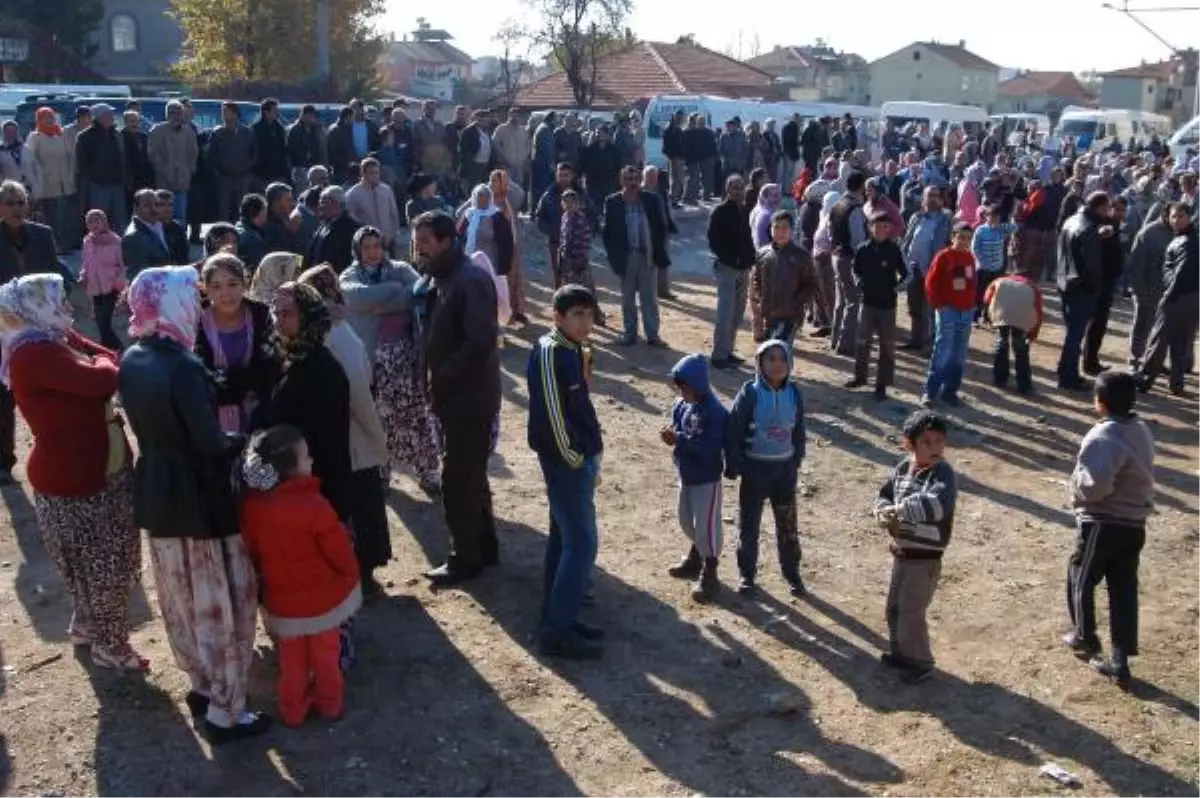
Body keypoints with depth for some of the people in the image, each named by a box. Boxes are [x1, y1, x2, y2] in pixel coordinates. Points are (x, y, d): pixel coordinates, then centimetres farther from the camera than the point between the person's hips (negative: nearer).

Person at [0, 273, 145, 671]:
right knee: (101, 564, 6)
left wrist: (100, 364, -14)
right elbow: (103, 380, -30)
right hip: (72, 478, -10)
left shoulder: (56, 340, 7)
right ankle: (109, 647, 25)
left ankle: (85, 624, 44)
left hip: (97, 468, 10)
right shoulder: (34, 354, -24)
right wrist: (101, 363, -10)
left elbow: (113, 361, 7)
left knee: (107, 559, 24)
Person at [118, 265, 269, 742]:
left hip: (155, 493, 8)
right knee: (220, 602, 5)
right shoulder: (184, 367, -24)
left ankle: (201, 686, 38)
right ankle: (225, 712, 14)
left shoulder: (131, 360, 1)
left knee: (180, 597, 21)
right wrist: (243, 440, -5)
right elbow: (212, 444, -22)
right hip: (198, 498, -8)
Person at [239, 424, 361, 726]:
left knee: (292, 656, 21)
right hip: (323, 595, -3)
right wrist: (352, 574, 0)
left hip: (281, 599, 3)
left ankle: (292, 708, 30)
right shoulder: (314, 506, -28)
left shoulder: (250, 505, -12)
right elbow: (339, 552, -19)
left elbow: (252, 552, 2)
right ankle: (329, 702, 33)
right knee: (325, 652, 19)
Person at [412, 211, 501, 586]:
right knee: (470, 476, 18)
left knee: (458, 480, -1)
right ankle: (484, 547, 32)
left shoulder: (471, 280, -19)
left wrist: (442, 376, -18)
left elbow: (480, 341, -26)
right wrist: (429, 375, 2)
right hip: (453, 396, 9)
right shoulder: (433, 281, 10)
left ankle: (465, 557, 13)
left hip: (470, 397, -9)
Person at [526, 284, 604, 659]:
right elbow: (551, 413, -22)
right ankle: (556, 632, -1)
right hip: (567, 463, -10)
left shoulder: (571, 350, 11)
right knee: (582, 544, -7)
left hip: (578, 460, 10)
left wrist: (588, 456, 13)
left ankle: (556, 619, 24)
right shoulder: (549, 353, -18)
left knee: (564, 540, 14)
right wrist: (575, 459, -15)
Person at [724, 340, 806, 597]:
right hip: (755, 467, -3)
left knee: (787, 523, 12)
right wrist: (734, 466, -11)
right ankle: (746, 573, 23)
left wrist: (796, 463, 10)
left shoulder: (794, 393, -4)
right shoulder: (750, 393, -15)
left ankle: (791, 571, 28)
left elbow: (798, 431, 8)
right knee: (749, 523, 8)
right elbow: (733, 431, -11)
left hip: (784, 467, 3)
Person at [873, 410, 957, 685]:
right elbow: (884, 495, 7)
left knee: (911, 611, 1)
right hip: (901, 552, 7)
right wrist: (884, 514, -16)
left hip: (925, 557, -7)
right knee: (894, 607, 20)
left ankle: (921, 663, 20)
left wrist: (899, 509, -37)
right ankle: (900, 652, 40)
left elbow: (938, 504, -39)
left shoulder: (943, 473, -21)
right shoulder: (903, 467, 1)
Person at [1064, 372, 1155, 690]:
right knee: (1124, 589, 10)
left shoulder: (1103, 436, -23)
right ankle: (1120, 661, 12)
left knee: (1080, 577, 15)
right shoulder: (1141, 430, 7)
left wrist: (1078, 487, -12)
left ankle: (1085, 637, 30)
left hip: (1103, 524, -8)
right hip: (1135, 524, 8)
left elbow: (1096, 484, -31)